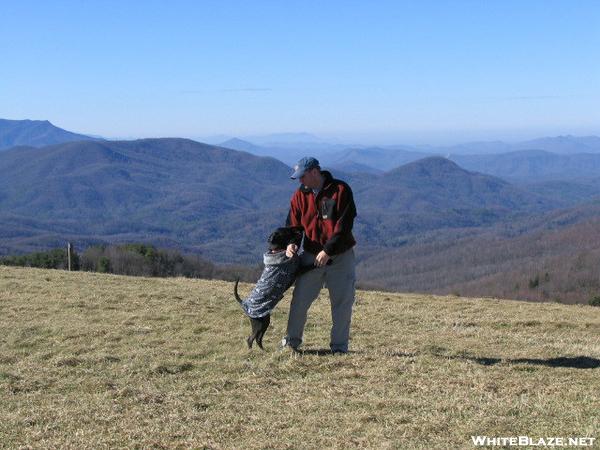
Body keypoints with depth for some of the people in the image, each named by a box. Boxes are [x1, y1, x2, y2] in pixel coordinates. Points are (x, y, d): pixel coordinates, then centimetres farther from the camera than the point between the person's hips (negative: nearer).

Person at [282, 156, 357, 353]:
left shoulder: (341, 190, -11)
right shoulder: (300, 195, 3)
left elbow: (344, 225, -15)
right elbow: (292, 224, 6)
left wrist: (327, 251, -19)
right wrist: (291, 243, -15)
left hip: (340, 256, -3)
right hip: (311, 256, 3)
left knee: (343, 302, 1)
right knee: (300, 300, 0)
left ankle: (339, 345, 13)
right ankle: (292, 340, 16)